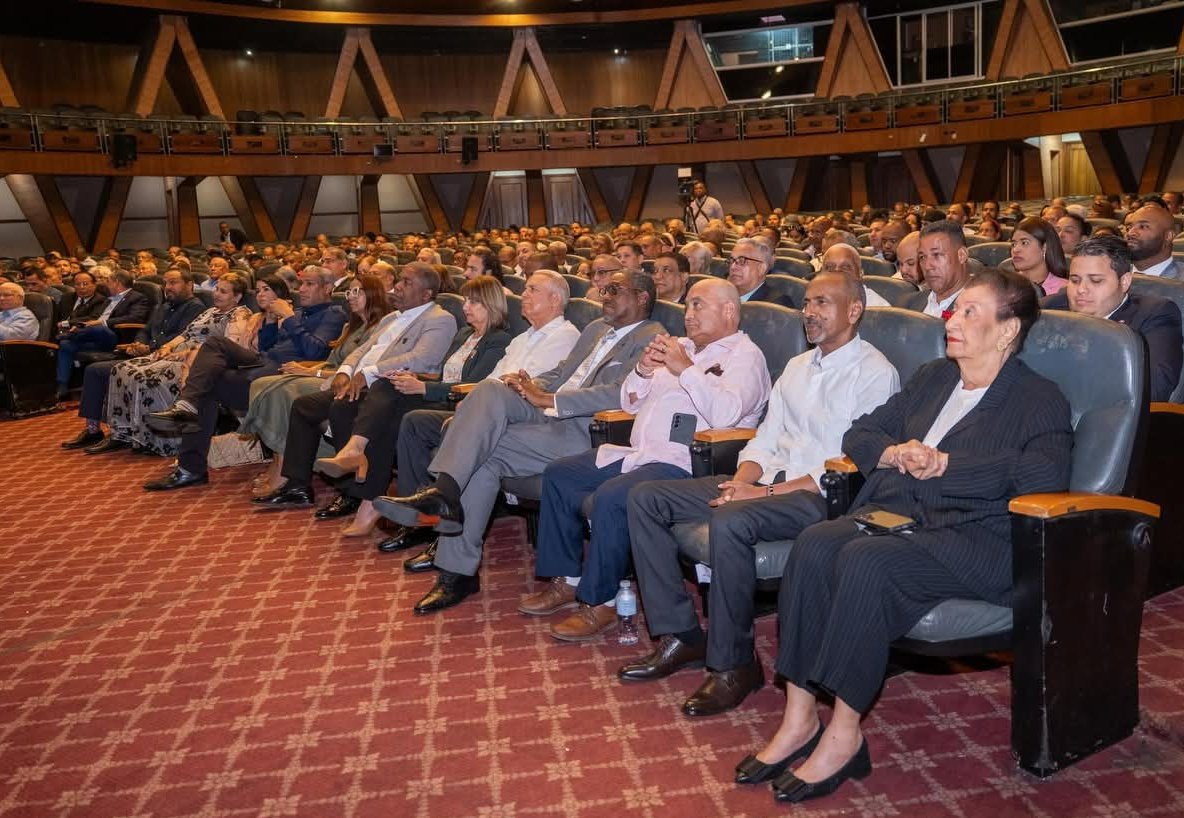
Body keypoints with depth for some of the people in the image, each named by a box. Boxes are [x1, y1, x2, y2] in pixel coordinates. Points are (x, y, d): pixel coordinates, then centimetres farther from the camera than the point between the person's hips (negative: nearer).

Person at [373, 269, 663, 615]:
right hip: (547, 412, 8)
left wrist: (549, 399, -20)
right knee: (490, 389, -20)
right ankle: (442, 493, -26)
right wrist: (532, 385, 3)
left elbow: (623, 393, -19)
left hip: (580, 428, -8)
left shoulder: (651, 339, -3)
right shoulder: (596, 328, 26)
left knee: (486, 452, -23)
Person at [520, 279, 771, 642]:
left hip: (683, 465, -9)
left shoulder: (745, 355, 0)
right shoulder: (680, 346, 23)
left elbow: (726, 412, -21)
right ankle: (566, 581, 10)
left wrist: (685, 369, -18)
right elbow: (630, 403, 23)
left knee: (610, 497, -31)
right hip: (638, 452, 9)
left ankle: (599, 602, -15)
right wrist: (643, 370, 4)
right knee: (558, 475, 5)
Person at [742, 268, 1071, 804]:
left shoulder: (1040, 401, 5)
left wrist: (944, 464, -12)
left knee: (866, 560, -34)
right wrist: (894, 453, 0)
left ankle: (844, 734, -23)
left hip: (974, 536, -6)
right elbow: (859, 434, 23)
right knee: (814, 544, -26)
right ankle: (799, 717, -21)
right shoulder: (932, 378, 25)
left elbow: (1044, 477, -15)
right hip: (892, 513, 6)